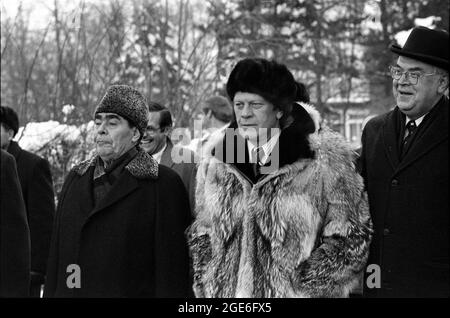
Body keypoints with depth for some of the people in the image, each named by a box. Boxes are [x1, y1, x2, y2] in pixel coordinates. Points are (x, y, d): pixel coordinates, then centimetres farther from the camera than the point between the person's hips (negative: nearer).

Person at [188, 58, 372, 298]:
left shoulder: (322, 159, -8)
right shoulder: (216, 165, 5)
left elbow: (351, 239, -8)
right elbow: (200, 233, 14)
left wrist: (305, 286, -13)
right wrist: (206, 286, 2)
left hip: (291, 291, -3)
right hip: (224, 292, 4)